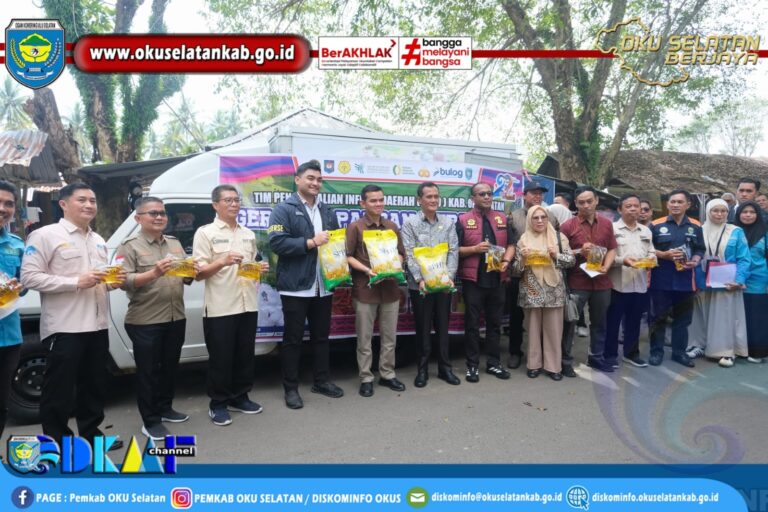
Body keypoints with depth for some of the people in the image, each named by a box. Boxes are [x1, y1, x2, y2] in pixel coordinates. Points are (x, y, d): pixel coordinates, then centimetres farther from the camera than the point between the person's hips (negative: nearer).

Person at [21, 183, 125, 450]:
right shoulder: (45, 235, -7)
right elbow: (30, 277, -15)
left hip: (97, 325, 7)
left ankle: (91, 433, 30)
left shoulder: (98, 240, 16)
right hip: (64, 327, -7)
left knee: (95, 384, 16)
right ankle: (57, 442, 16)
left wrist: (114, 281, 2)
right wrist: (76, 282, -22)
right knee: (59, 389, 3)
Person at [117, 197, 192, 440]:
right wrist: (154, 273, -27)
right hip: (145, 322, -6)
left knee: (170, 367, 17)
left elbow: (187, 277, 15)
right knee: (148, 371, 3)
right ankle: (150, 421, 13)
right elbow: (124, 282, -15)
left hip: (176, 318, 6)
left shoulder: (175, 244, 14)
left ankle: (165, 408, 33)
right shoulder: (130, 245, -5)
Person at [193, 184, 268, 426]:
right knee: (221, 358, 3)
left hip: (248, 305, 5)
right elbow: (198, 273, -8)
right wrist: (223, 262, -23)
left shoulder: (249, 234, 15)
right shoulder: (205, 233, -2)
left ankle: (240, 397, 28)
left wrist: (261, 268, 0)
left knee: (245, 355, 13)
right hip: (220, 308, -5)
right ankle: (218, 404, 17)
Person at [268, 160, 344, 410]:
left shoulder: (327, 211, 14)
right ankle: (291, 388, 15)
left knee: (321, 336, 16)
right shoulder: (284, 210, -6)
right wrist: (311, 242, -20)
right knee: (293, 338, 4)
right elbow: (277, 242, -18)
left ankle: (322, 380, 30)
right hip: (296, 286, -6)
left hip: (323, 286, 6)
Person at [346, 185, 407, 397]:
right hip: (365, 288, -4)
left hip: (390, 288, 4)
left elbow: (401, 254, 15)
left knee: (389, 337, 11)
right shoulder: (355, 227, -2)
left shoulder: (392, 226, 12)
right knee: (364, 338, 3)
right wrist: (366, 270, -18)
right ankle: (366, 378, 15)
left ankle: (387, 375, 24)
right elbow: (347, 256, -6)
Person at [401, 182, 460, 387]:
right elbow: (409, 255, -8)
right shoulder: (410, 223, -1)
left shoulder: (448, 223, 7)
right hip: (420, 285, -2)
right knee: (423, 328, 7)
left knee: (442, 327, 11)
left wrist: (450, 277, -12)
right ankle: (422, 369, 19)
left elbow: (453, 251, 2)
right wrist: (420, 279, -18)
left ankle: (445, 368, 23)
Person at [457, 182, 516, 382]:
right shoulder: (463, 220, -1)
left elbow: (511, 244, 11)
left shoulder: (502, 219, 11)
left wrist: (506, 260, -7)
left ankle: (493, 363, 23)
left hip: (497, 279, 4)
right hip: (473, 279, -4)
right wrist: (475, 249, -18)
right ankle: (472, 365, 13)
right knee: (472, 324, 3)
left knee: (495, 323, 12)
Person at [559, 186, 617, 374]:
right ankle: (565, 361, 11)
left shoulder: (607, 224, 5)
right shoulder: (568, 226, -7)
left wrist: (606, 267, -7)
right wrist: (579, 252, -20)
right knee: (569, 322, 1)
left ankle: (596, 357, 31)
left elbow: (612, 249, 10)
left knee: (599, 322, 15)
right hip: (577, 282, -4)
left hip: (602, 282, 4)